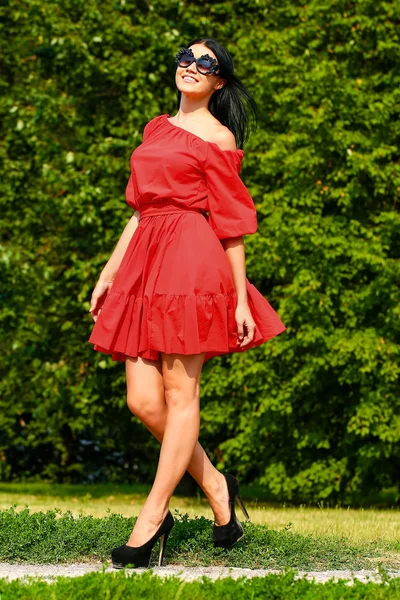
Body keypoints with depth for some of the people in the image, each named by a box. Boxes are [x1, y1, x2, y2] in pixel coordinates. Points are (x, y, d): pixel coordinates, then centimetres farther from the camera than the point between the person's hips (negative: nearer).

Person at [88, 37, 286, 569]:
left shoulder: (217, 138, 1)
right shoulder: (156, 129, 21)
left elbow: (232, 224, -2)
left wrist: (241, 299, -5)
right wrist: (108, 275, 20)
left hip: (191, 263, -7)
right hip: (146, 264, 7)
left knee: (180, 394, -5)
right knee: (143, 401, 1)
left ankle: (151, 519, -5)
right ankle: (217, 489, 18)